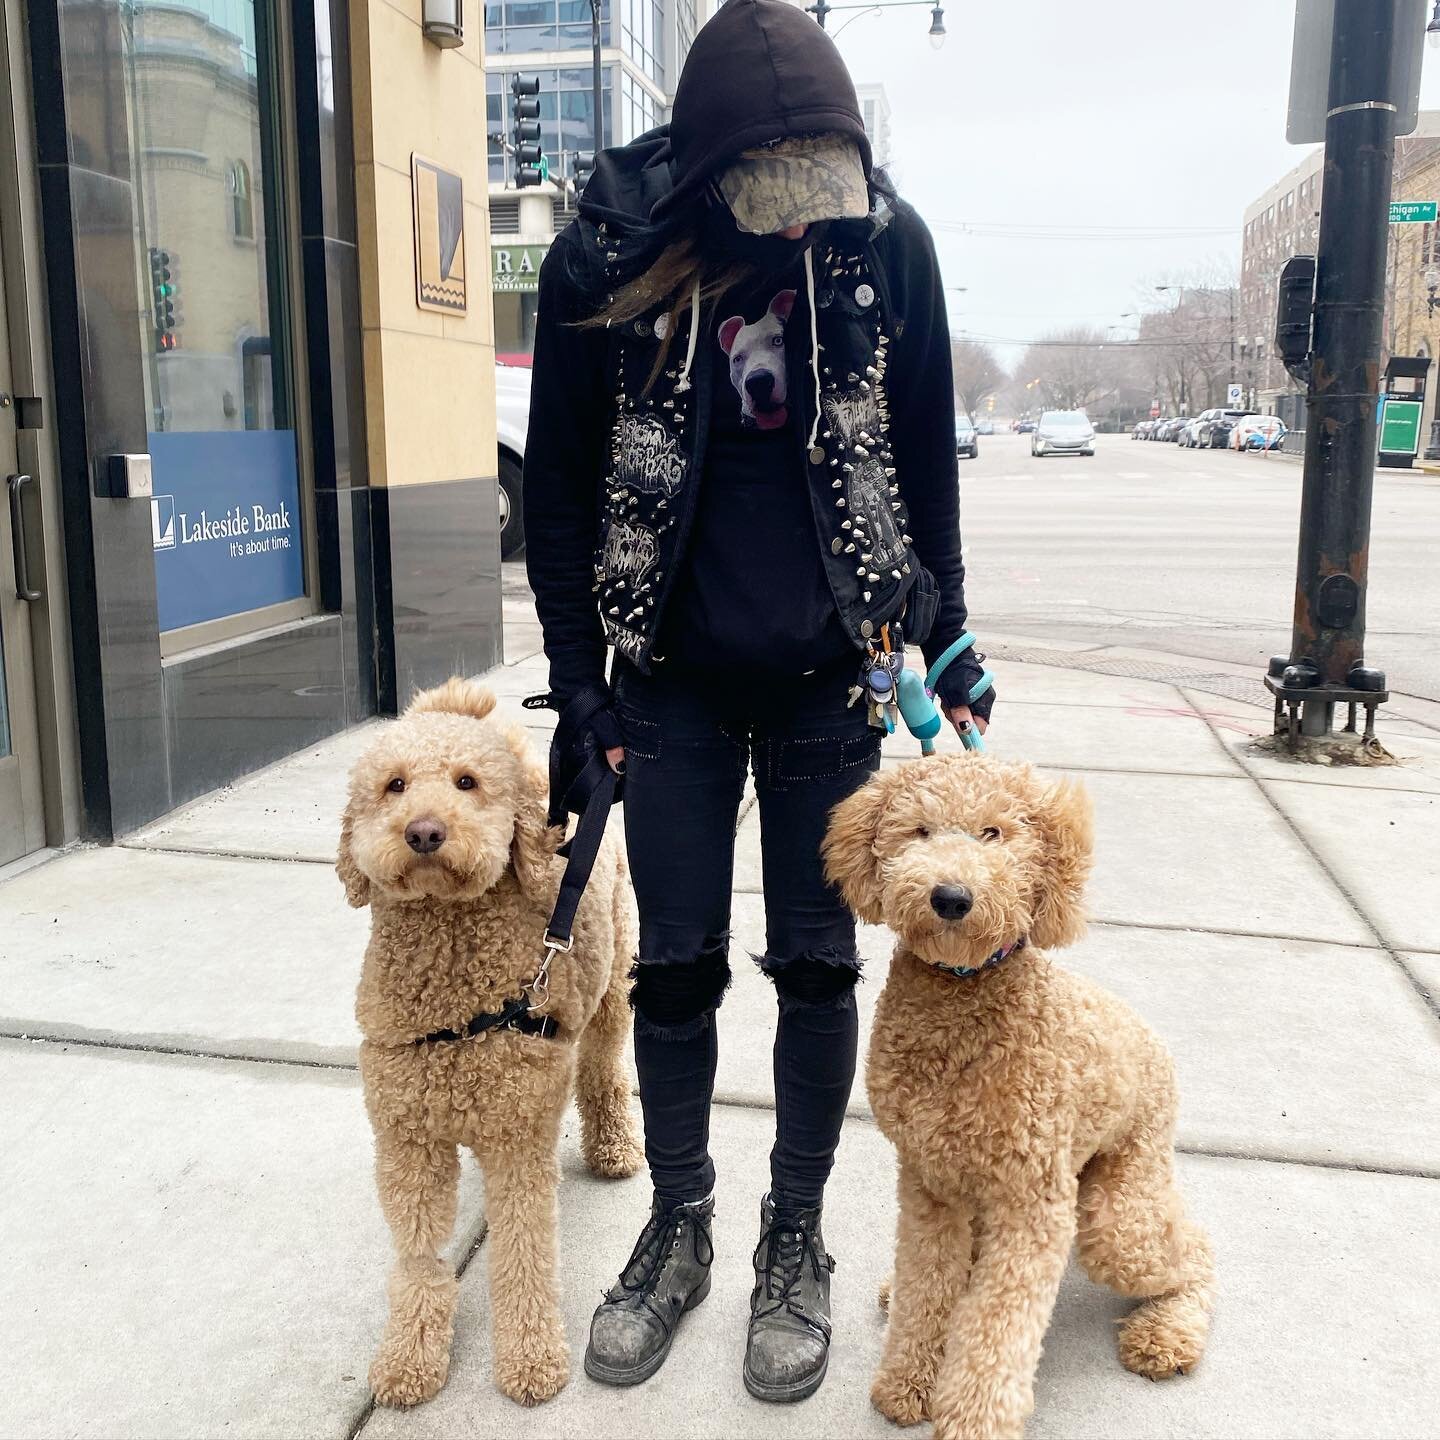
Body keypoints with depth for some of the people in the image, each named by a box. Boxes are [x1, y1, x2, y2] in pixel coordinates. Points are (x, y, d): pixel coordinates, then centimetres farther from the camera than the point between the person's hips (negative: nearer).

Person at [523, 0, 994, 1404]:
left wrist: (945, 634, 7)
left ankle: (795, 1241, 30)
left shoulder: (883, 239, -6)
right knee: (675, 966, 10)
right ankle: (677, 1231, 31)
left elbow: (926, 459, 5)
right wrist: (580, 679, -3)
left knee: (817, 964, 9)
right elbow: (559, 481, -1)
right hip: (673, 680, 0)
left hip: (828, 679, 1)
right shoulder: (609, 256, -10)